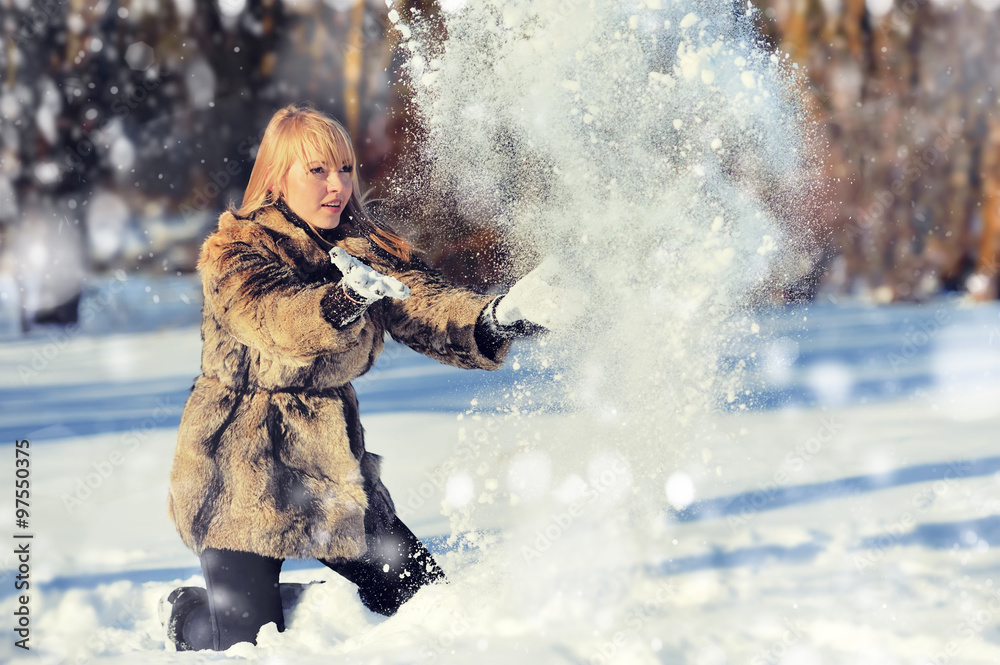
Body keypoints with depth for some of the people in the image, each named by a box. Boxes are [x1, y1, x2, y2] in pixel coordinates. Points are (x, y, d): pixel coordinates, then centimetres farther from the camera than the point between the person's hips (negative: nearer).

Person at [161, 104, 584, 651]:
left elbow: (427, 307, -14)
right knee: (253, 646, -12)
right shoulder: (236, 253, -13)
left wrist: (498, 317, -35)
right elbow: (281, 321, -33)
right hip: (240, 470, -6)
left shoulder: (368, 249, 3)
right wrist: (345, 299, -54)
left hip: (330, 460, 6)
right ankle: (186, 614, 23)